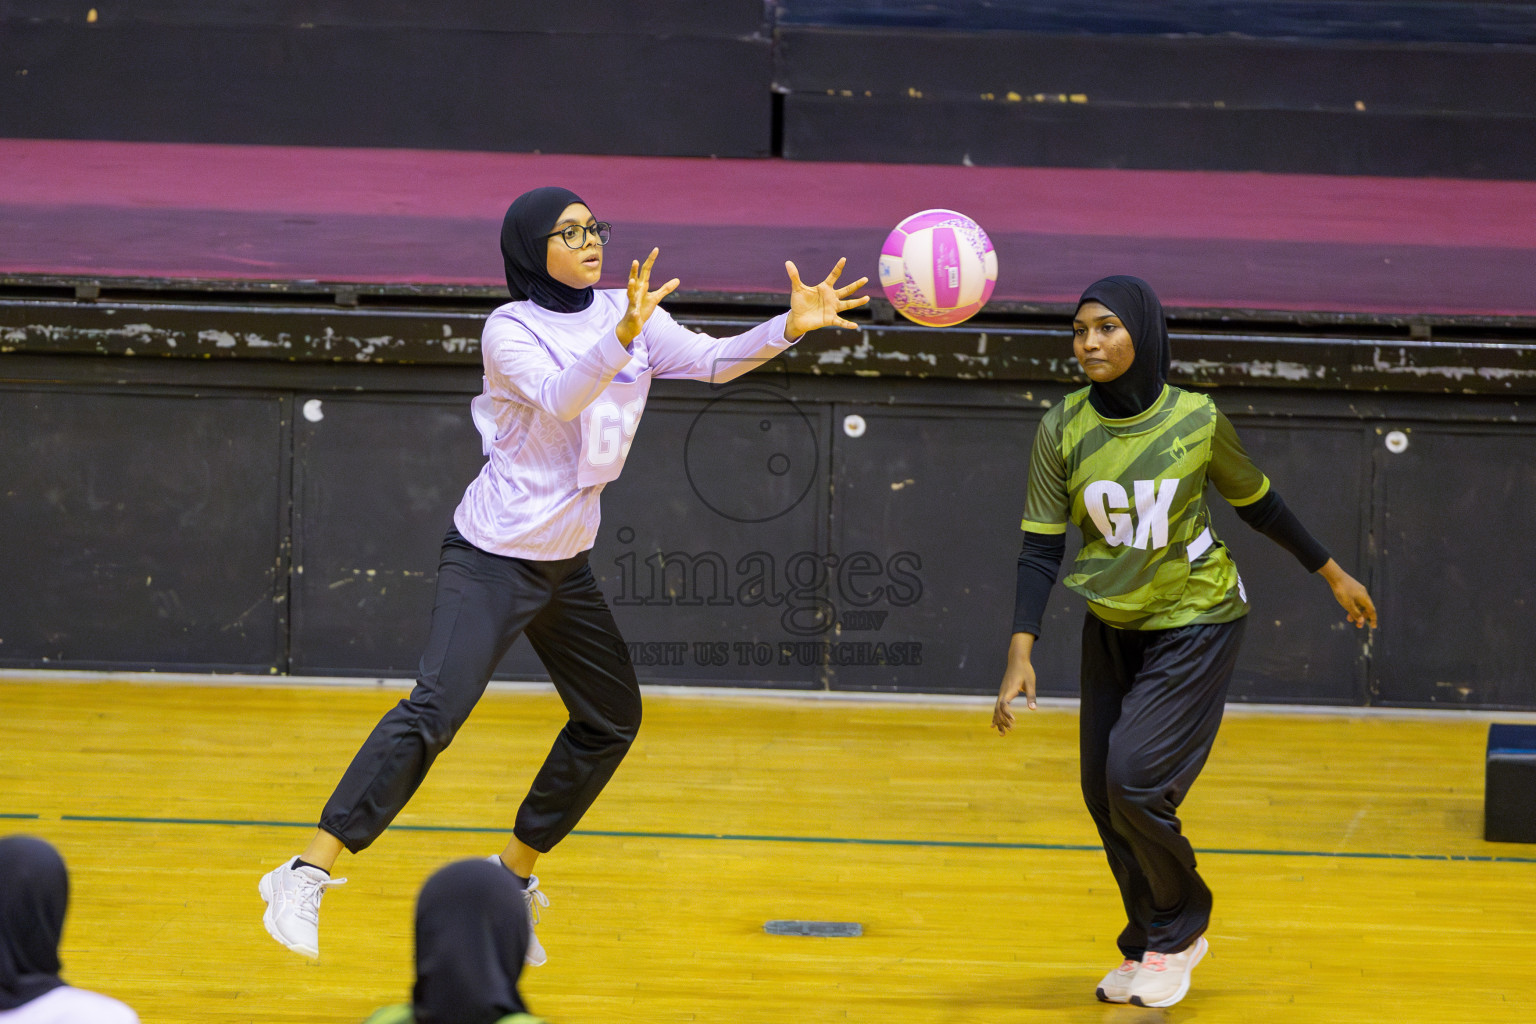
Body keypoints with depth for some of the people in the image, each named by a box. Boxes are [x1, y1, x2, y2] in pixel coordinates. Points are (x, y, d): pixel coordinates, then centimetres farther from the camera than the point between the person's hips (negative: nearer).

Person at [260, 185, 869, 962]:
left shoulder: (626, 313, 4)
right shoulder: (510, 330, -12)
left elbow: (713, 360, -5)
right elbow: (561, 397, -28)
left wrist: (792, 325, -21)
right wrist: (626, 333, -43)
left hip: (565, 563, 8)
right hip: (493, 557, -8)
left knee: (612, 719, 13)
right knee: (435, 709, -21)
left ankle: (512, 876, 26)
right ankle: (306, 876, -22)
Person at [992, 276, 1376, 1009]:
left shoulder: (1196, 420, -16)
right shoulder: (1062, 429, -12)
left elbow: (1257, 503, 1)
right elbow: (1041, 548, -10)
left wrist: (1333, 575, 10)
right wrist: (1020, 655, -19)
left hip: (1196, 623, -4)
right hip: (1113, 625, 4)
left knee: (1135, 777, -15)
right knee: (1104, 795, 5)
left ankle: (1178, 929, 9)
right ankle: (1151, 948, 25)